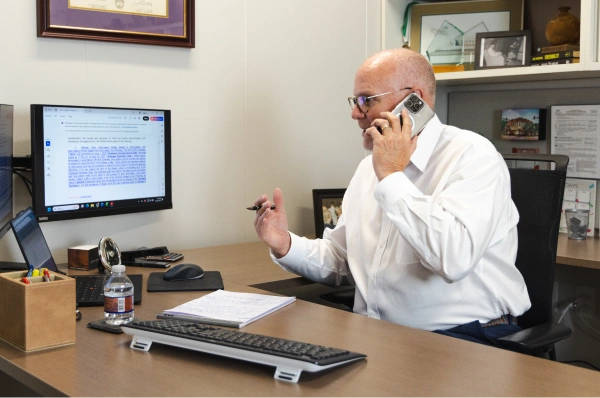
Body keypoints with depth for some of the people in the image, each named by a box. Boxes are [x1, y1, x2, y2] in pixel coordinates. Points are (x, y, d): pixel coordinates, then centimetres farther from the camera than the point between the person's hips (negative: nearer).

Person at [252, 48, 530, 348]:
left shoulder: (472, 155, -10)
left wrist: (391, 177, -18)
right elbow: (339, 261, 22)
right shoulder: (368, 167, 15)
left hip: (457, 335, -7)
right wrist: (285, 245, 2)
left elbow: (454, 258, -28)